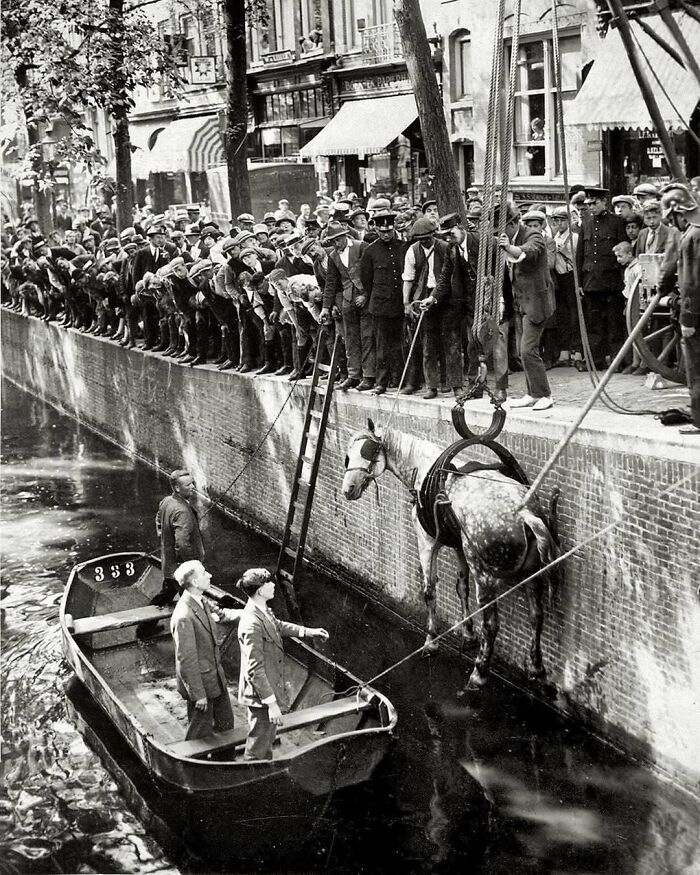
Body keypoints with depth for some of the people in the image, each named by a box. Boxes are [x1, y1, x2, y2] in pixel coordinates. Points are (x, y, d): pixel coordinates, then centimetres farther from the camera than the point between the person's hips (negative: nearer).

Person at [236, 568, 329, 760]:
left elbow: (278, 625, 24)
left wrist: (309, 632, 22)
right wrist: (272, 704, -27)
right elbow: (255, 670, -29)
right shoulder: (252, 624, -31)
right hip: (261, 694, -10)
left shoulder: (263, 611, 0)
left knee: (268, 737, 27)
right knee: (258, 748, 5)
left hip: (271, 685, 10)